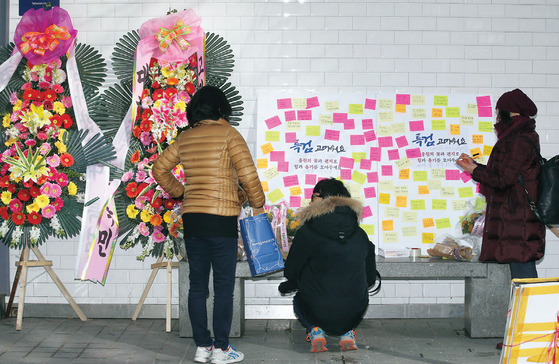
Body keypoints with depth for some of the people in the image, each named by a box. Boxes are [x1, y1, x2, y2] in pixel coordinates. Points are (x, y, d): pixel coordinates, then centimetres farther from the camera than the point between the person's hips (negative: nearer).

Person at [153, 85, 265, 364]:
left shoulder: (184, 138, 10)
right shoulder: (228, 134, -5)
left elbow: (160, 169, 16)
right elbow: (247, 174, -10)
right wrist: (257, 203, 4)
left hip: (191, 218, 5)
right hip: (221, 220, -5)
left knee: (197, 285, 10)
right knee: (223, 286, 3)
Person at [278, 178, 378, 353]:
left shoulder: (306, 233, -9)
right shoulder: (360, 235, 3)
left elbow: (291, 273, -1)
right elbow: (370, 278, 11)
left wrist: (286, 286, 23)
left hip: (317, 313, -3)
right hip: (354, 315, 3)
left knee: (298, 299, 31)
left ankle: (314, 330, 3)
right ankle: (347, 333, 12)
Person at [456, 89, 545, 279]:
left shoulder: (519, 142, -15)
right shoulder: (525, 138, 17)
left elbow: (503, 180, -17)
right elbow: (506, 173, 22)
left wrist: (475, 170, -4)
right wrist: (475, 165, 24)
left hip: (518, 220, -10)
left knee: (522, 275, -9)